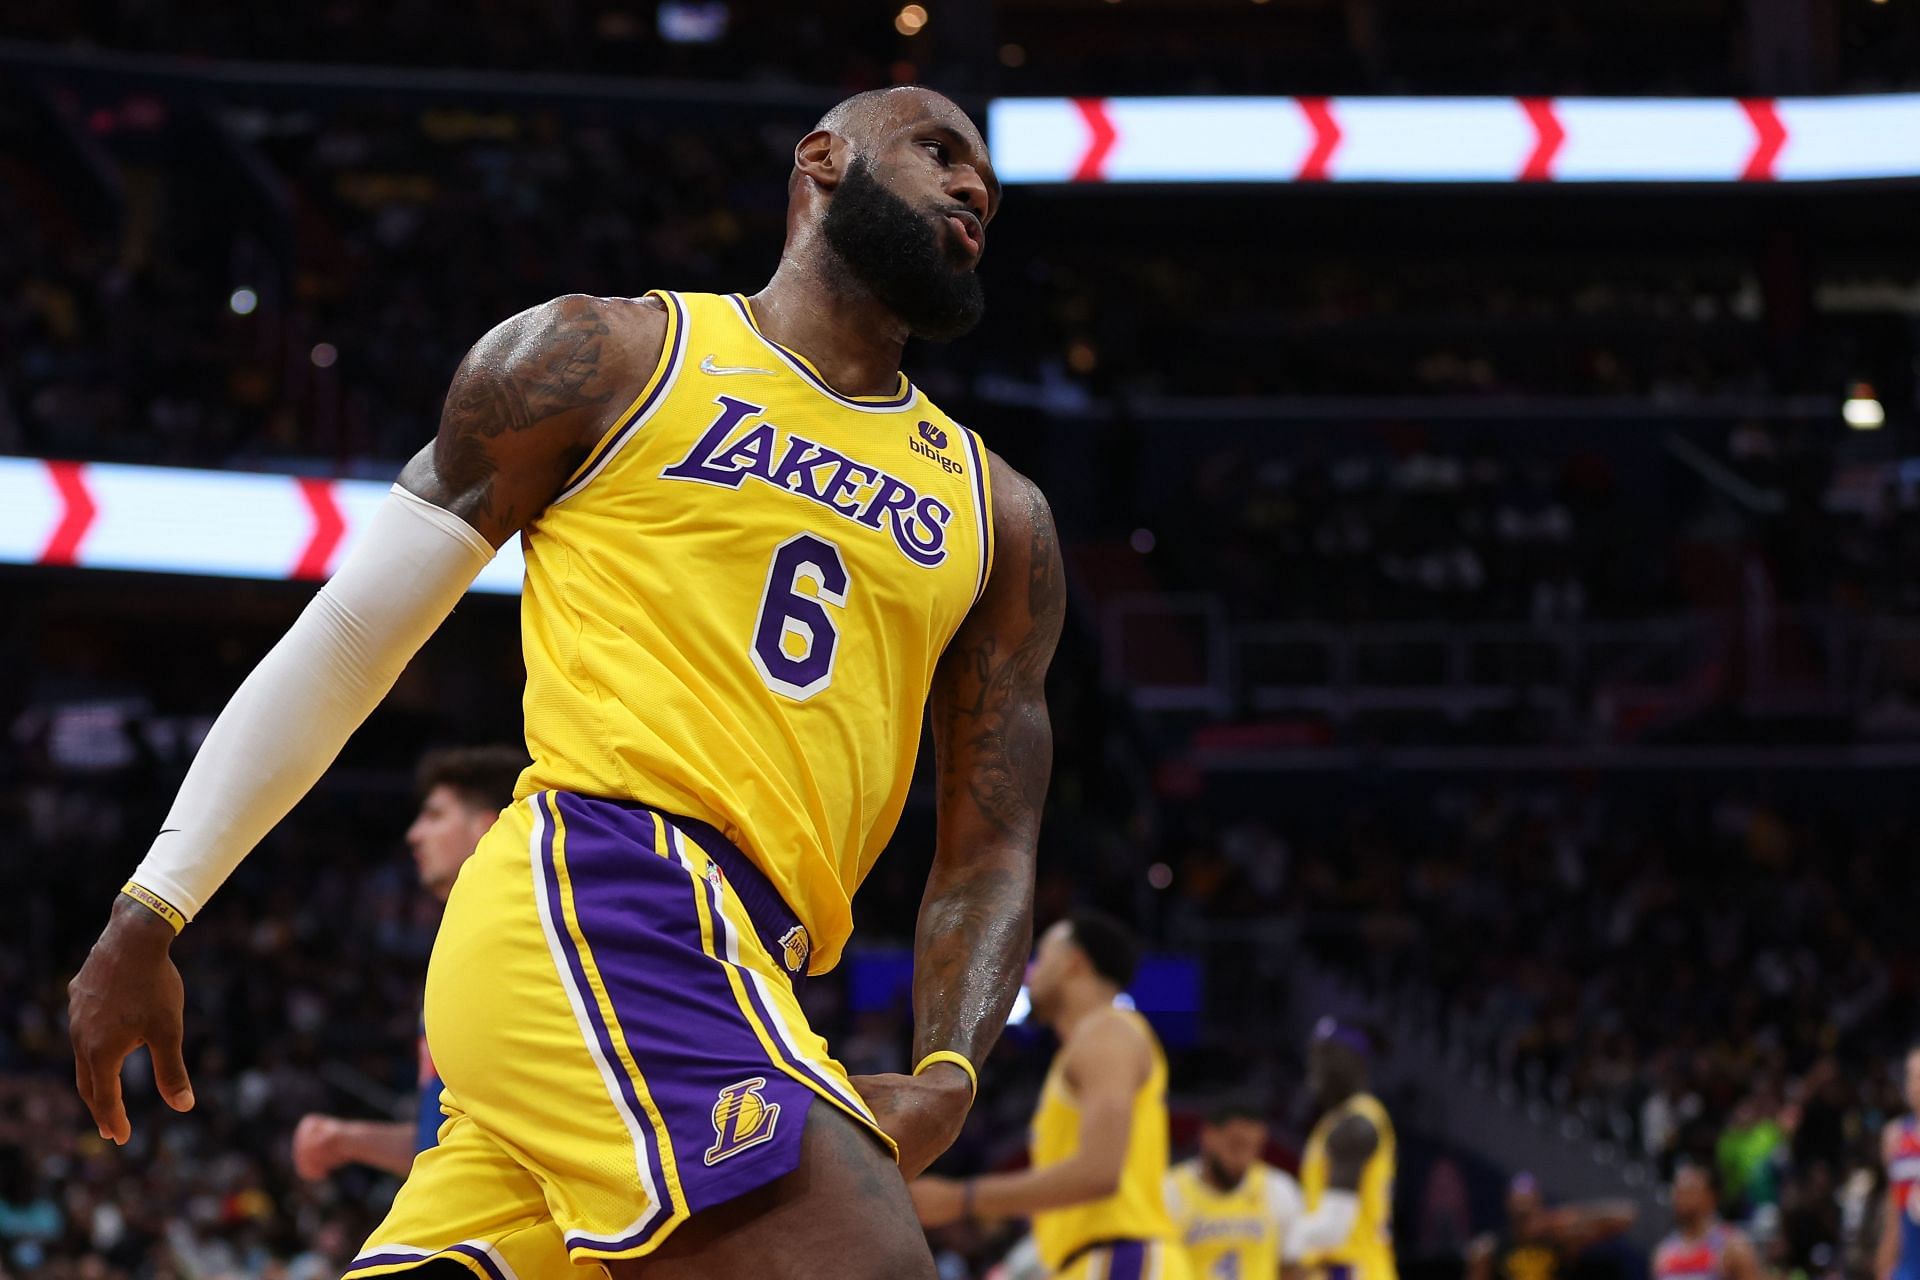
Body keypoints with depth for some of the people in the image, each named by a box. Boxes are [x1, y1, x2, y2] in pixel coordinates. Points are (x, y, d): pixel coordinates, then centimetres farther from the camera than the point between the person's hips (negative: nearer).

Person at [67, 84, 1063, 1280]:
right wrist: (149, 916, 8)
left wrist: (946, 1079, -2)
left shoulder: (1001, 521, 23)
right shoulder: (612, 360, 9)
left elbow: (991, 851, 20)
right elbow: (350, 637, 11)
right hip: (606, 892, -6)